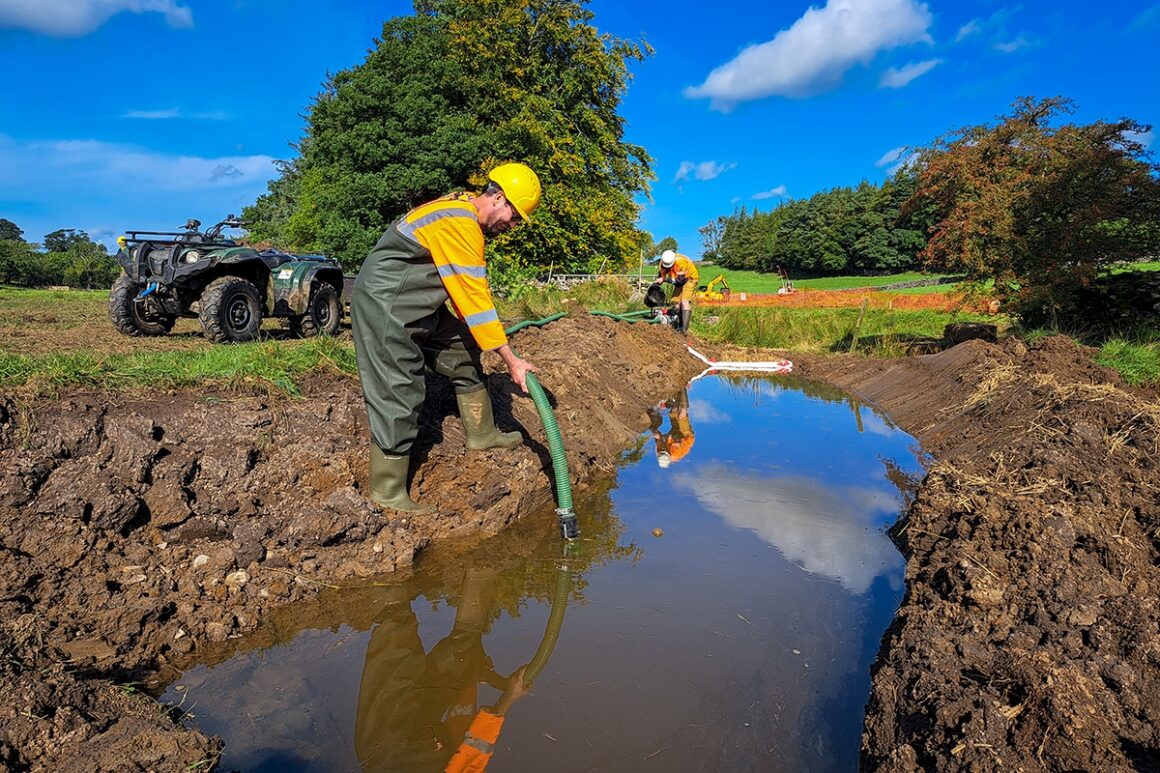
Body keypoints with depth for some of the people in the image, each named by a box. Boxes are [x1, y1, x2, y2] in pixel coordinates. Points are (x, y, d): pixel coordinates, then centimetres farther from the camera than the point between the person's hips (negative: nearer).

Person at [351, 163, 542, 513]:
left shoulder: (462, 210, 9)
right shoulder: (461, 224, -24)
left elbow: (469, 292, 16)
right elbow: (475, 300, -24)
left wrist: (494, 337, 20)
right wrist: (511, 360, -19)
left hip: (415, 304, 10)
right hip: (383, 304, -10)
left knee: (463, 353, 13)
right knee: (399, 394, -8)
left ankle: (482, 433, 27)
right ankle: (388, 492, 4)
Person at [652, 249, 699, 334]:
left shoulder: (682, 262, -36)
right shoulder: (664, 262, -16)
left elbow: (680, 280, -34)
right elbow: (661, 275, -1)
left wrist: (665, 280, -34)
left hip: (690, 278, -7)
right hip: (679, 280, 7)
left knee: (685, 302, -21)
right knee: (675, 302, 2)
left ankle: (684, 329, -25)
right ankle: (678, 326, 13)